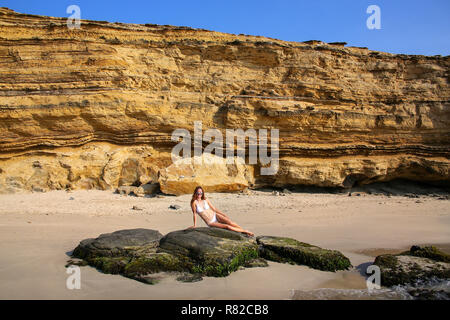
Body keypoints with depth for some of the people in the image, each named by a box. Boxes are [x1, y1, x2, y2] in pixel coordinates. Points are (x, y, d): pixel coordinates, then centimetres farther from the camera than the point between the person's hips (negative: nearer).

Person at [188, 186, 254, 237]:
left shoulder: (206, 200, 5)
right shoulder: (194, 202, -6)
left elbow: (214, 209, 9)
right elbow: (194, 214, -2)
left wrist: (225, 215, 6)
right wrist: (195, 225, 0)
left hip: (215, 216, 3)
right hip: (210, 223, -3)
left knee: (229, 222, -23)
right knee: (227, 226, -21)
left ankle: (245, 230, -14)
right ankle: (244, 232, -14)